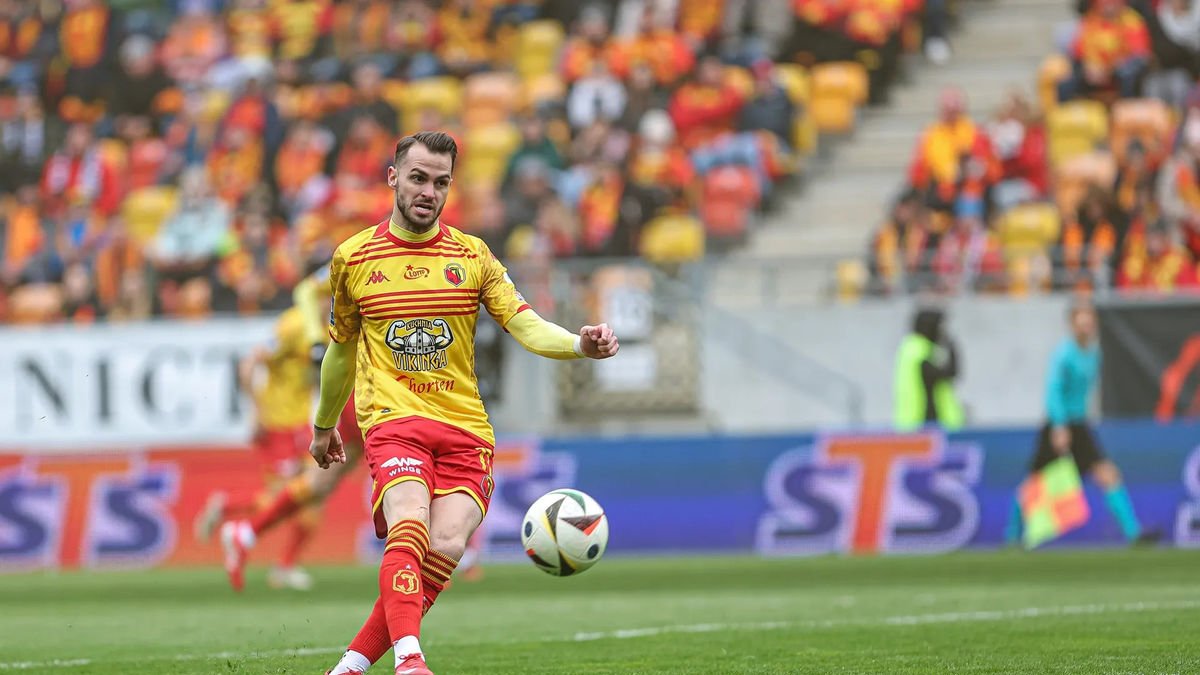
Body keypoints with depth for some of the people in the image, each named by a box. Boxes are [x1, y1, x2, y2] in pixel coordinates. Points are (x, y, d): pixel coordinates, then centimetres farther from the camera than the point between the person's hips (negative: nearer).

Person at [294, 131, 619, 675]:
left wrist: (580, 344, -21)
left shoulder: (472, 256, 9)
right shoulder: (353, 258, 9)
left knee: (446, 548, -17)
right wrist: (324, 425, 33)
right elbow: (342, 348, 24)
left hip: (464, 426, 2)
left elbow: (525, 325, -1)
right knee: (410, 529, -28)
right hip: (393, 420, -2)